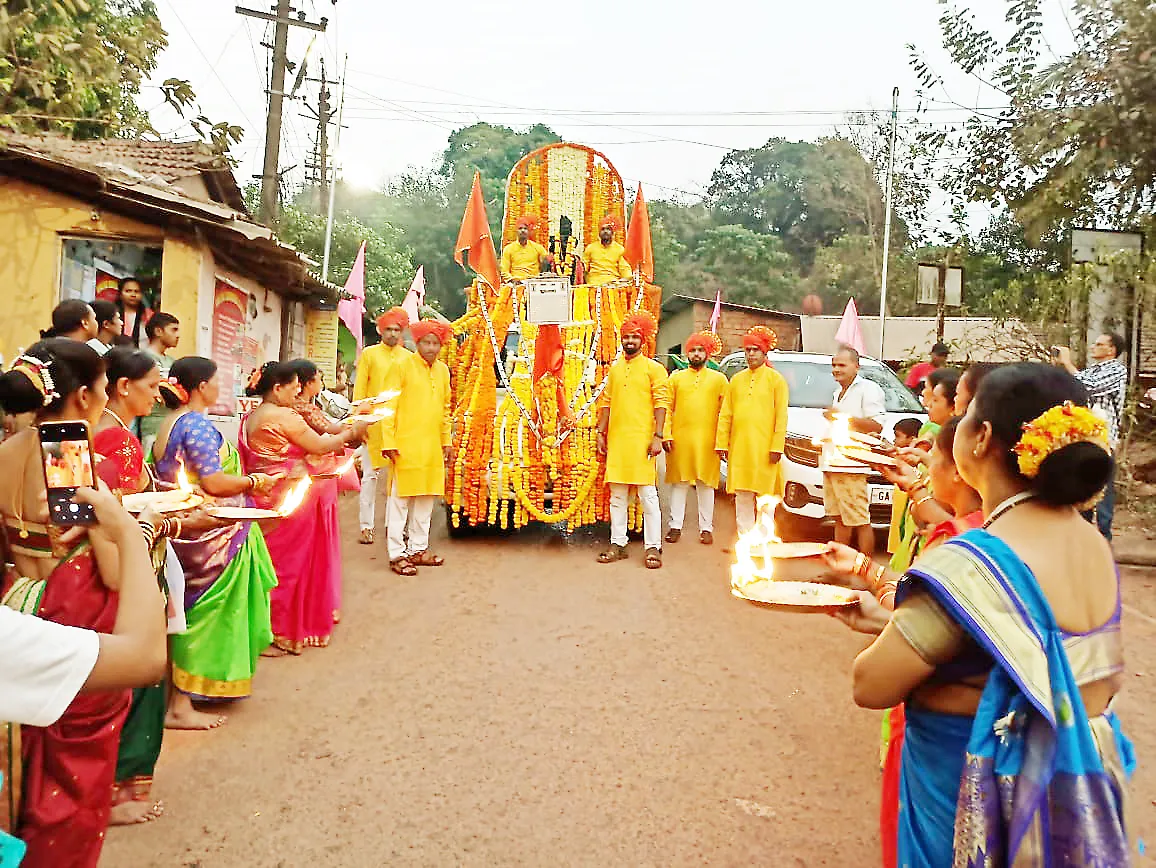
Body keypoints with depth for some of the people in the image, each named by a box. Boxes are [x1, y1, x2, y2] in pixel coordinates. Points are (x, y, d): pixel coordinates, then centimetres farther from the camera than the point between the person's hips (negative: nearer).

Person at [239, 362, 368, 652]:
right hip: (289, 499, -8)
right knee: (288, 565, 2)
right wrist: (351, 433, 2)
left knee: (268, 562, 15)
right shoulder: (286, 417, -16)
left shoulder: (250, 418, 11)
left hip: (261, 496, 8)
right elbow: (319, 446, -12)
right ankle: (278, 633, 11)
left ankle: (263, 627, 23)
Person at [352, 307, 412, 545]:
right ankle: (366, 526, 6)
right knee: (370, 475, 0)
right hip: (373, 422, -2)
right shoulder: (369, 354, 6)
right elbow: (359, 390, 4)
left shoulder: (407, 358, 10)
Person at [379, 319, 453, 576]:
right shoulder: (403, 366, -5)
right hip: (406, 444, -6)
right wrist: (389, 442, -13)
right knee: (400, 499, -2)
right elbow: (388, 406, -7)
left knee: (426, 498, 12)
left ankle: (418, 548, 23)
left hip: (433, 446, 6)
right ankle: (397, 554, 4)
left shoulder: (443, 370, 12)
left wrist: (447, 440, 15)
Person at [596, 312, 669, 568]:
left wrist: (657, 436, -14)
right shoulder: (614, 369, 16)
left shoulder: (653, 368, 1)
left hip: (641, 439, -5)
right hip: (616, 439, 5)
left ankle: (653, 547, 1)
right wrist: (601, 433, 9)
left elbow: (661, 403, -6)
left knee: (648, 495, -4)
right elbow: (605, 402, 16)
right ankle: (617, 544, 16)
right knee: (617, 495, 9)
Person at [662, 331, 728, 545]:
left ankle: (706, 528, 11)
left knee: (706, 484, 4)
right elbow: (667, 408, 6)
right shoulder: (676, 378, 11)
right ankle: (675, 526, 12)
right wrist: (666, 435, -5)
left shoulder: (718, 379, 9)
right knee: (678, 483, 5)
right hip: (680, 439, 1)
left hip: (707, 441, -1)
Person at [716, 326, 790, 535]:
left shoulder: (776, 379, 2)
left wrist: (777, 447, -11)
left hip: (764, 449, -3)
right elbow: (725, 415, 12)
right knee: (742, 496, 5)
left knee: (765, 495, 1)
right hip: (739, 447, 4)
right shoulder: (736, 380, 14)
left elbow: (781, 416, -3)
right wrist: (722, 443, 5)